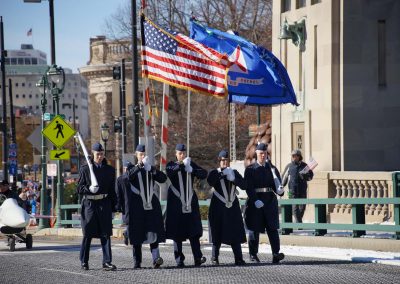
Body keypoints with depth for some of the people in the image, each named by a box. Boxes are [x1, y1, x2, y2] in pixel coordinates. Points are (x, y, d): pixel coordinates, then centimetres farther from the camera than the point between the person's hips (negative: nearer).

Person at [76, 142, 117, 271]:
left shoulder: (109, 170, 9)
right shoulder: (85, 169, 1)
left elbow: (112, 190, 12)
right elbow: (79, 189, 0)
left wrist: (113, 207, 9)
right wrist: (89, 189, -20)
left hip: (104, 204, 2)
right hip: (89, 203, -2)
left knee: (105, 234, -4)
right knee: (88, 234, 5)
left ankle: (107, 262, -4)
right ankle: (84, 262, 17)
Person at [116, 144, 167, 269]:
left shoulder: (151, 169, 12)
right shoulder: (132, 169, 4)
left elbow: (163, 178, -3)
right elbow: (126, 178, -18)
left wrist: (151, 168, -15)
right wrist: (139, 166, -24)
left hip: (151, 203, 2)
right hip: (137, 205, -2)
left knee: (154, 231, -9)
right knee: (137, 234, 0)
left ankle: (156, 258, -17)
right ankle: (137, 262, 4)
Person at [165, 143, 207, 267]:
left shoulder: (191, 164, 12)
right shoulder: (172, 165, 4)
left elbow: (204, 174, 1)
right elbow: (169, 172, -19)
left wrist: (192, 170, -14)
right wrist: (181, 165, -28)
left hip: (190, 201, 2)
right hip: (176, 202, -2)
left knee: (194, 229, -6)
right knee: (177, 231, -1)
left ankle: (198, 258, -12)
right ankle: (179, 259, 2)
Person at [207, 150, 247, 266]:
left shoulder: (234, 172, 13)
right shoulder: (214, 173, 3)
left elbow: (244, 186, 3)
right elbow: (210, 181, -19)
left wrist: (234, 179, -12)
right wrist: (223, 173, -20)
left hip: (233, 207, 3)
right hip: (218, 207, -2)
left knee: (235, 233, -3)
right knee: (218, 233, -1)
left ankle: (239, 259, -4)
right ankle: (215, 258, 8)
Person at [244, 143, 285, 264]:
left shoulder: (272, 168, 11)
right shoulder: (250, 169, 1)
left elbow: (277, 184, 7)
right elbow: (248, 187, -8)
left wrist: (280, 190, -17)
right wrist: (255, 200, -21)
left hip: (270, 201, 2)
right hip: (255, 202, -2)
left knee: (272, 228, -8)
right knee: (254, 229, 4)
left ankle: (276, 254, -16)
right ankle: (253, 255, 14)